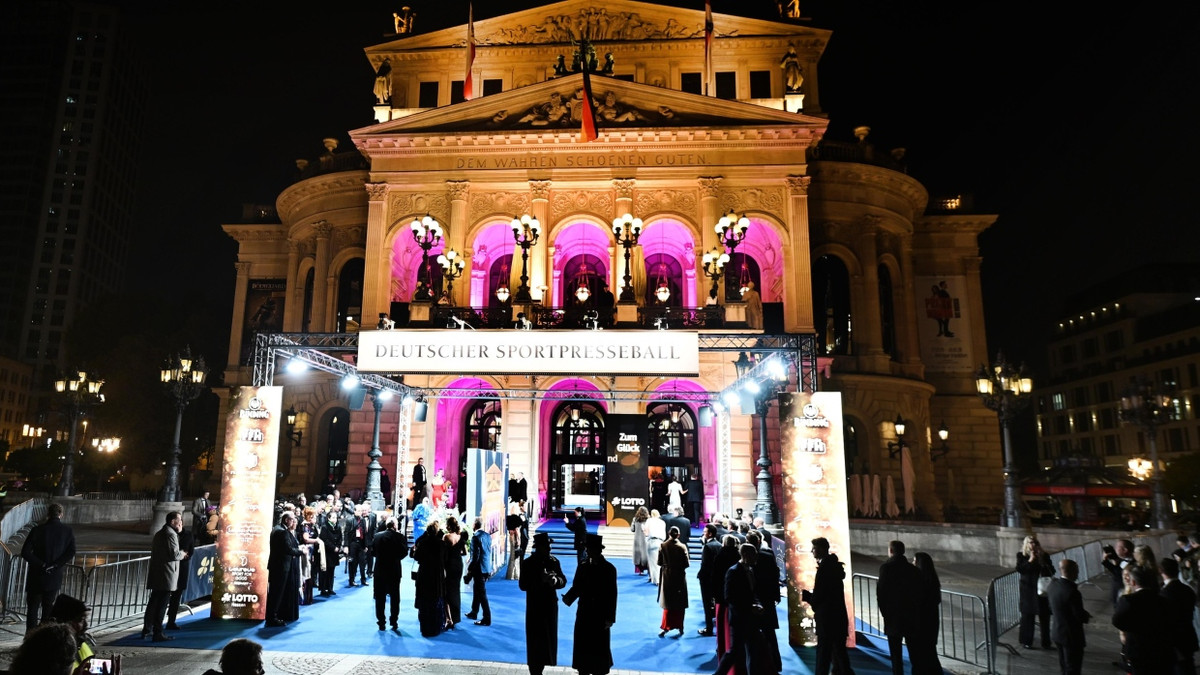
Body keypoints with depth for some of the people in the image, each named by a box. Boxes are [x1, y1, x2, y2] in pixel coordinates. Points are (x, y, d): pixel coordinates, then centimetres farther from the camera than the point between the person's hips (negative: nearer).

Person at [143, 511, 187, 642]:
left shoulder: (159, 533, 17)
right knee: (162, 605, -5)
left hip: (155, 574, 10)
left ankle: (146, 629, 26)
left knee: (153, 602, 18)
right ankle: (158, 634, -1)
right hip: (166, 576, -10)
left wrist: (180, 554, 18)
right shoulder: (170, 534, -15)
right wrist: (182, 554, 0)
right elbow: (174, 554, -22)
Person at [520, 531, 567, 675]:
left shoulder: (554, 561, 1)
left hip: (550, 607, 4)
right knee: (535, 643, 0)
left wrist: (555, 580, -18)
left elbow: (563, 581, 4)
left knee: (548, 641, 14)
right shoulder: (527, 563, -10)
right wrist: (540, 580, -27)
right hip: (534, 608, -4)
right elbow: (523, 585, -15)